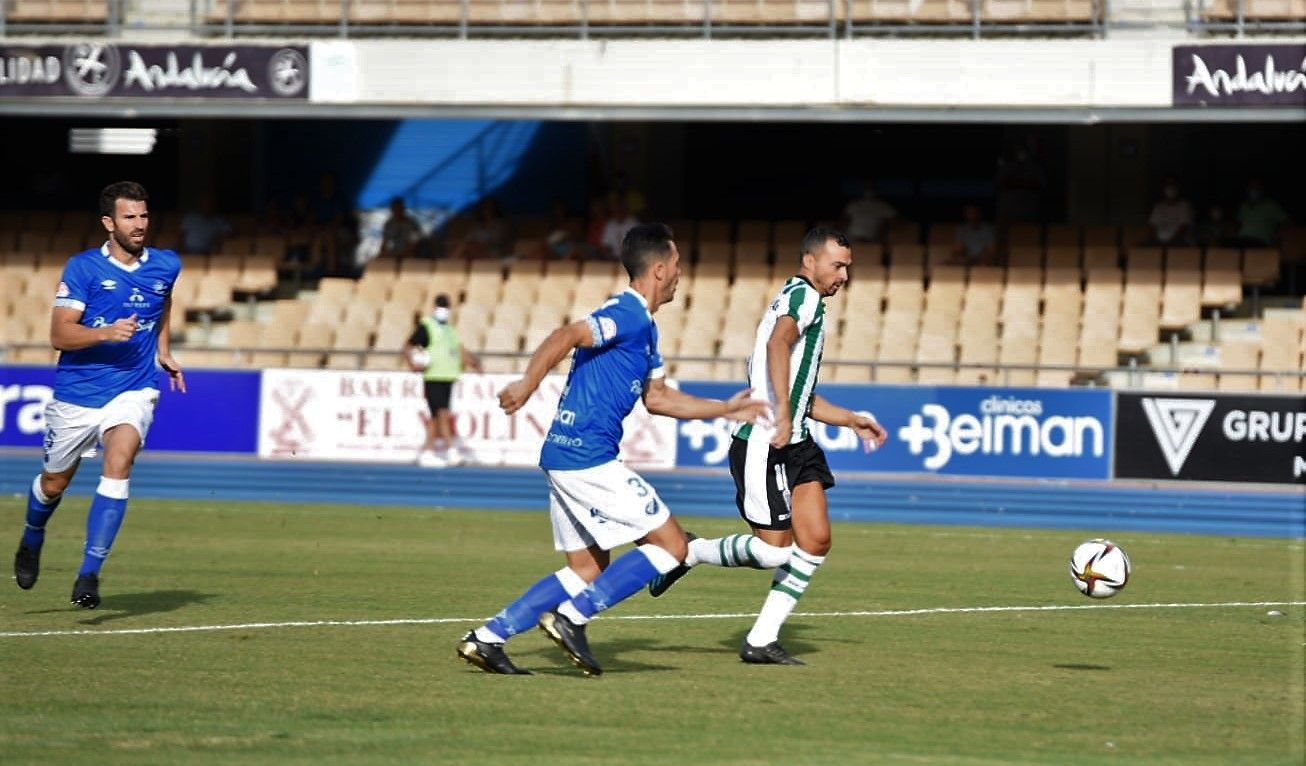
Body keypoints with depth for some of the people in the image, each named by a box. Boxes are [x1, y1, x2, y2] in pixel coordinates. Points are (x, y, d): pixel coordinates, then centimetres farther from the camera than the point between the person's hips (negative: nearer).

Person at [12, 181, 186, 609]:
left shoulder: (165, 266, 3)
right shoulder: (83, 268, -9)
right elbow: (59, 335, -15)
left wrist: (163, 352, 20)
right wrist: (106, 333, -30)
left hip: (133, 389, 1)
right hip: (77, 393, -1)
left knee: (118, 464, -26)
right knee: (53, 483, 14)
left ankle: (89, 575, -25)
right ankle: (32, 541, 48)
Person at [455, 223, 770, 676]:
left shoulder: (643, 326, 20)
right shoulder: (628, 315, -11)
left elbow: (657, 398, 29)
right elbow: (565, 337, -25)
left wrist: (725, 410, 30)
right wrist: (527, 384, -31)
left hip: (565, 454, 10)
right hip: (588, 456, -10)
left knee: (588, 569, 14)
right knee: (669, 544, -5)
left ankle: (487, 638, 8)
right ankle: (571, 617, -9)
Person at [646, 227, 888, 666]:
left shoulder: (805, 301, 23)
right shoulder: (804, 295, -8)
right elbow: (778, 343, -31)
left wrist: (851, 420, 32)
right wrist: (783, 411, -41)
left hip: (795, 445, 10)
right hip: (764, 445, -10)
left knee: (816, 540, 0)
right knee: (775, 551, -9)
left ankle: (761, 641, 3)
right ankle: (689, 552, 13)